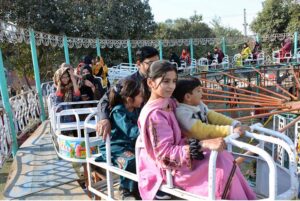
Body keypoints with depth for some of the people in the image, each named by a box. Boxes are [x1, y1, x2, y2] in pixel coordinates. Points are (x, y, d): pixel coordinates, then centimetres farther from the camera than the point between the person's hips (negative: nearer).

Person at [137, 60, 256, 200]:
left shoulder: (169, 103, 2)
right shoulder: (154, 114, -24)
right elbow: (165, 153, -28)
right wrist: (204, 145, -34)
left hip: (177, 156, 8)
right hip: (169, 169, -8)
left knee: (224, 158, -5)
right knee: (222, 170, -14)